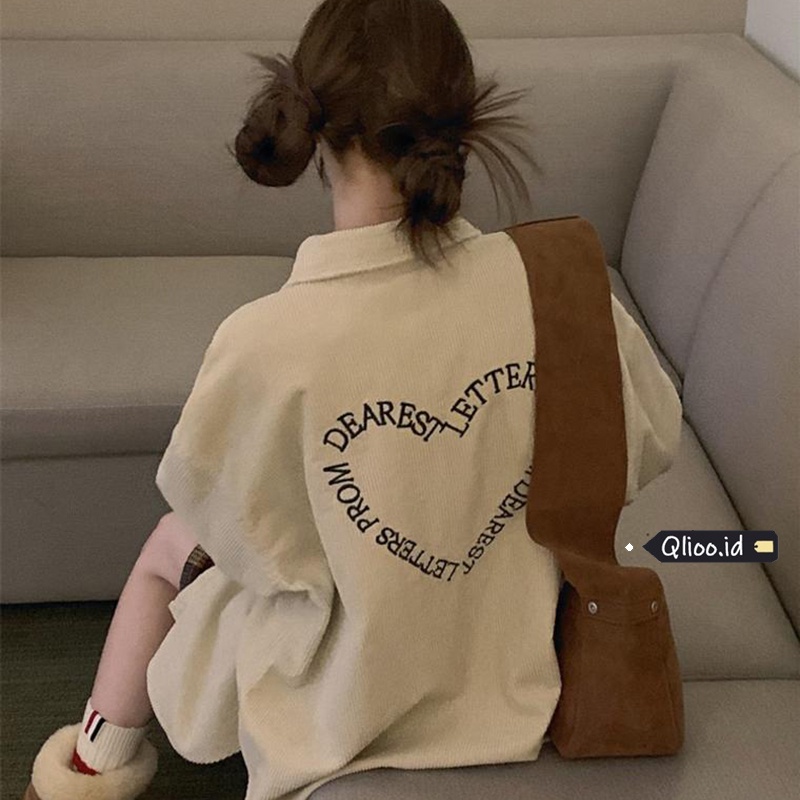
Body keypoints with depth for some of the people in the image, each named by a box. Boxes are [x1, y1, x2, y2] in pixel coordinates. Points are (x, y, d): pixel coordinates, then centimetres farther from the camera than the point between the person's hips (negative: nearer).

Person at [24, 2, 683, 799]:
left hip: (350, 707, -3)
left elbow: (203, 495, -12)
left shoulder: (266, 343, -33)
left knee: (168, 546, 27)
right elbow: (651, 441, -4)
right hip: (512, 684, 4)